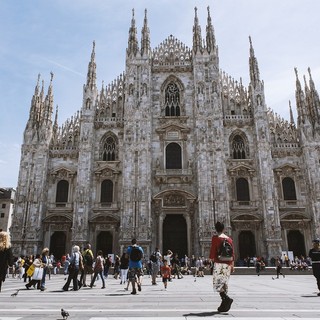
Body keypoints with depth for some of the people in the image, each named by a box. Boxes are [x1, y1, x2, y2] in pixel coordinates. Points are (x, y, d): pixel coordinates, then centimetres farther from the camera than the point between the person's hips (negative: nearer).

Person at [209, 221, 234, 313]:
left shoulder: (215, 238, -3)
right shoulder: (229, 239, 11)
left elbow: (213, 250, -8)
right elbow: (232, 253, 10)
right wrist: (232, 265, 13)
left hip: (219, 263, -5)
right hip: (228, 264, 5)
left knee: (217, 283, -2)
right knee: (224, 283, 11)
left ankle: (227, 298, -23)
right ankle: (224, 305, 12)